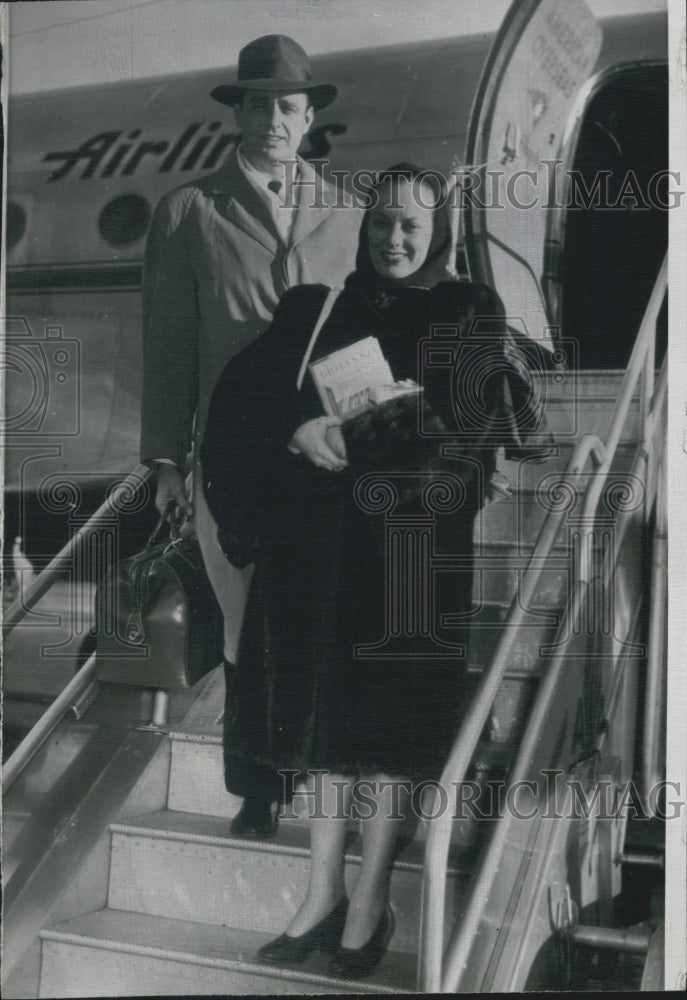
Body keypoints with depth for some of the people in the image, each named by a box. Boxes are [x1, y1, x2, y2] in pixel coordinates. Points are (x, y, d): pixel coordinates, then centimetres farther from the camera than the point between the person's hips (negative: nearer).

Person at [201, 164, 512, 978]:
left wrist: (346, 439, -13)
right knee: (327, 707, 8)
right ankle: (323, 894, 20)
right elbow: (246, 392, 3)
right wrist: (302, 430, -17)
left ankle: (370, 904, 13)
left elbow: (457, 423, -9)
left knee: (390, 723, 1)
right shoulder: (320, 308, 13)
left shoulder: (469, 312, 2)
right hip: (320, 538, 4)